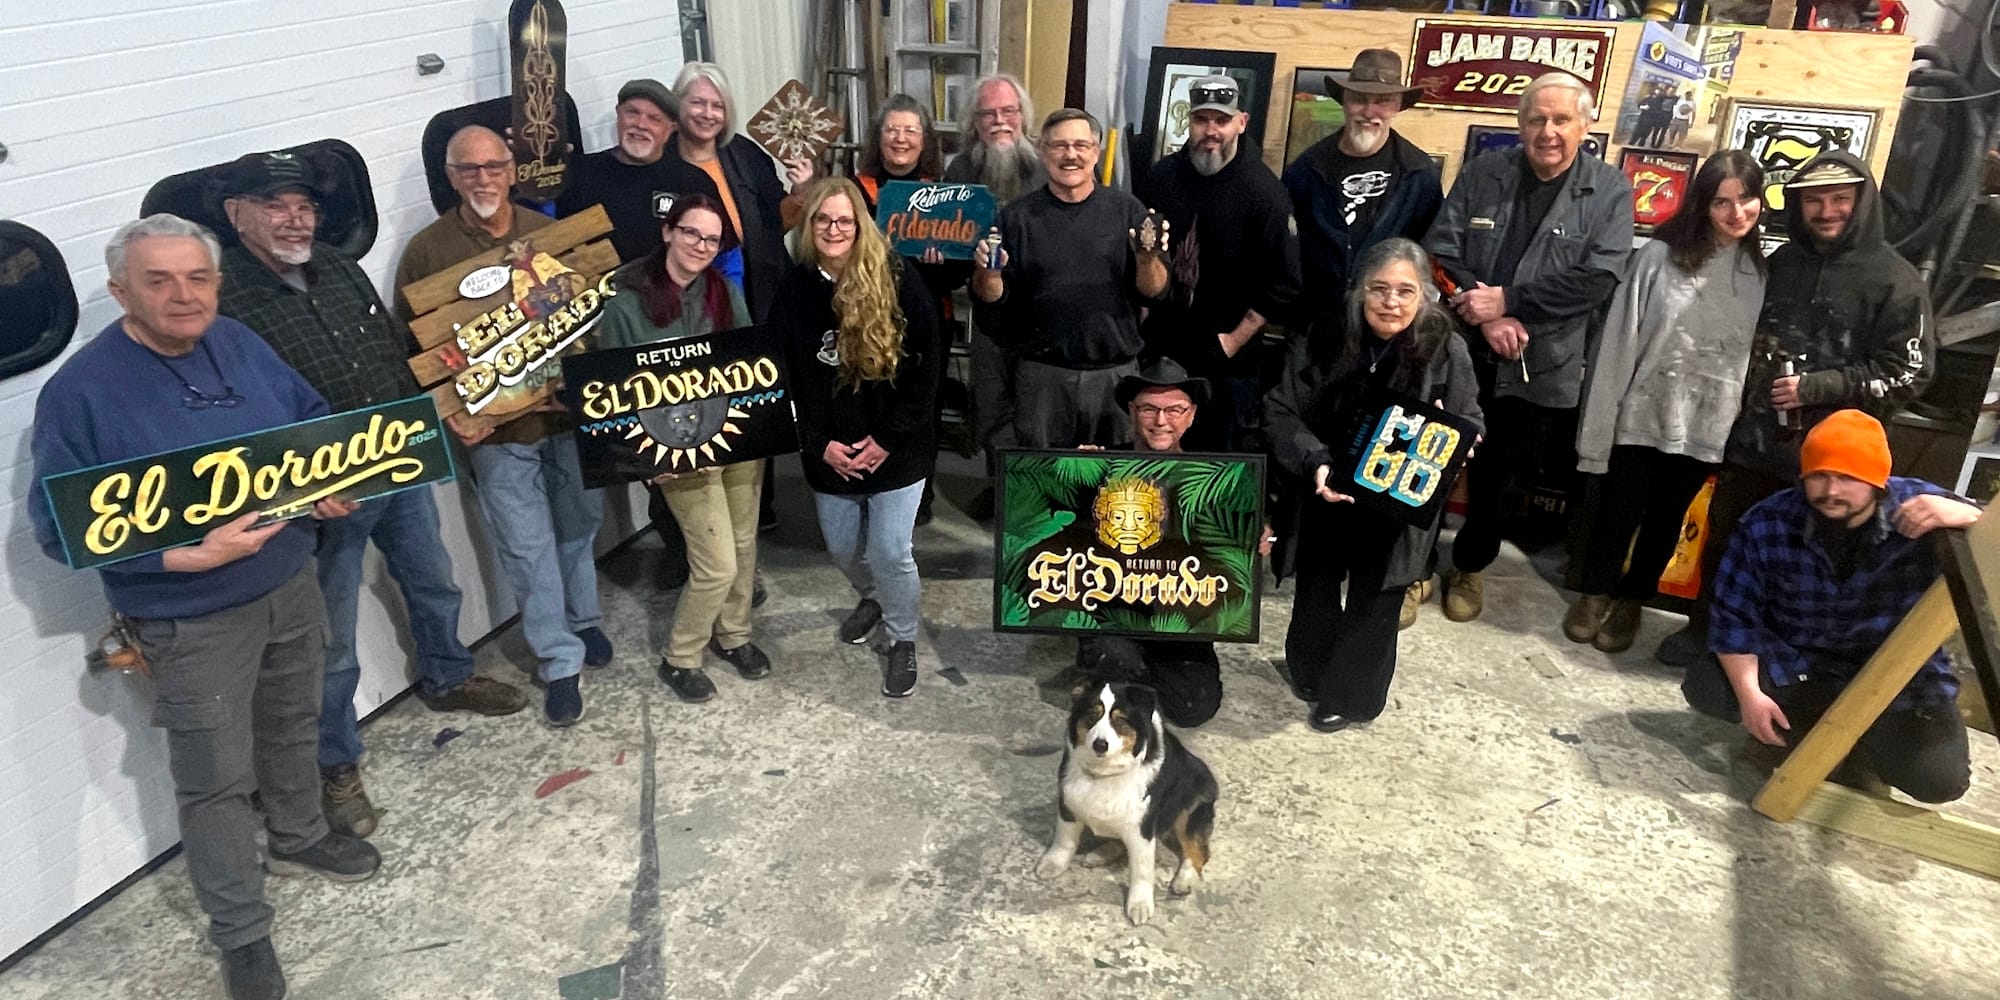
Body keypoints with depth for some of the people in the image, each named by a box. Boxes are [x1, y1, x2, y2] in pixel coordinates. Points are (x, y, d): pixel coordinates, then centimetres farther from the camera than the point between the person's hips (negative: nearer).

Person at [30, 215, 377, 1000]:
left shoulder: (239, 345, -1)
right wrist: (184, 557, -29)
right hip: (192, 622, -6)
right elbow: (58, 526, -19)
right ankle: (242, 933, 23)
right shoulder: (80, 391, -20)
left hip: (292, 585, 6)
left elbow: (312, 419, 12)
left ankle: (297, 837, 50)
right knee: (215, 781, 6)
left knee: (293, 726, 25)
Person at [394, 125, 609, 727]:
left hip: (570, 410, 3)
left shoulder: (549, 233, 3)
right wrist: (447, 411, -15)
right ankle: (561, 663, 13)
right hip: (496, 426, -3)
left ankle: (583, 621, 41)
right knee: (528, 548, 2)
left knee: (580, 525, 18)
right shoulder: (427, 250, -5)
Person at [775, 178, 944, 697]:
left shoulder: (896, 277, -12)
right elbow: (785, 375, 2)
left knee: (889, 551, -3)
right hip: (829, 451, 4)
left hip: (896, 447, -4)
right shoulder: (794, 287, -2)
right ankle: (872, 598, 50)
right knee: (842, 546, 17)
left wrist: (889, 437, -13)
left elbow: (927, 361, -11)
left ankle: (903, 640, 22)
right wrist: (818, 443, -7)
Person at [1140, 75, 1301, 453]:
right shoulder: (1161, 177, 2)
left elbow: (1284, 283, -12)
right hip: (1159, 351, 4)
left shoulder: (1263, 191, -11)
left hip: (1227, 362, -4)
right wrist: (1141, 321, 7)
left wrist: (1234, 341, -11)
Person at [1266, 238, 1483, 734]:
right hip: (1325, 495, 2)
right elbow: (1282, 411, -10)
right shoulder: (1324, 339, -12)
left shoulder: (1446, 351, -13)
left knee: (1373, 602, 12)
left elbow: (1470, 427, -5)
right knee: (1315, 589, 22)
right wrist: (1316, 462, -24)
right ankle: (1310, 670, 48)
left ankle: (1349, 694, 34)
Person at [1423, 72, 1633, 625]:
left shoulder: (1610, 190, -2)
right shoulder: (1483, 174, 2)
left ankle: (1470, 565, 35)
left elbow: (1598, 277, -12)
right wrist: (1485, 316, -16)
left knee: (1502, 477, 12)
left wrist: (1506, 301, -17)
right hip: (1459, 354, 1)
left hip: (1540, 366, 0)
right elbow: (1440, 250, -3)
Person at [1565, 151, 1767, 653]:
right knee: (1617, 513, 10)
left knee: (1665, 521, 17)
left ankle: (1630, 602, 36)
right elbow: (1619, 342, -8)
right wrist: (1599, 420, -9)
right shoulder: (1659, 256, -9)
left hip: (1704, 429, 3)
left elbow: (1762, 355, 5)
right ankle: (1593, 594, 32)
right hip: (1639, 417, -2)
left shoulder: (1762, 273, 1)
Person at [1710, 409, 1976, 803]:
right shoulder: (1767, 523, -15)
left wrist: (1965, 517, -38)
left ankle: (1860, 751, 19)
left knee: (1940, 778, -17)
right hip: (1794, 664, 0)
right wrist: (1749, 692, -22)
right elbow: (1735, 614, -12)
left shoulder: (1921, 510, -15)